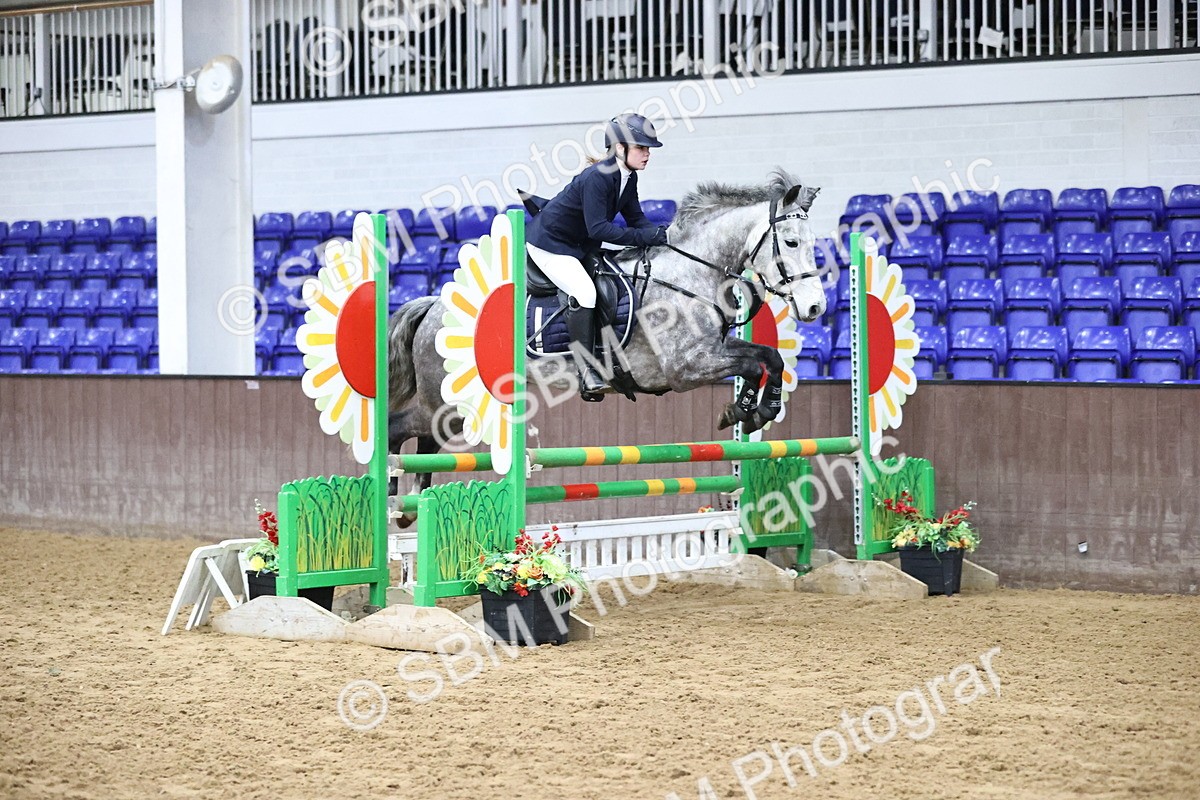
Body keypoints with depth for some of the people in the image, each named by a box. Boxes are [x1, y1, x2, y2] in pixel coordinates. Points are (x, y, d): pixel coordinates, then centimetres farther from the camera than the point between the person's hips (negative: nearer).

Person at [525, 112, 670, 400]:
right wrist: (646, 237, -35)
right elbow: (598, 227, -33)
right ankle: (586, 372, -26)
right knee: (584, 292, -27)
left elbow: (636, 218, 4)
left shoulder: (628, 178, 0)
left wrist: (658, 235, -16)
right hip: (549, 243, -10)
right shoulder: (597, 177, -28)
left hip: (581, 245, 10)